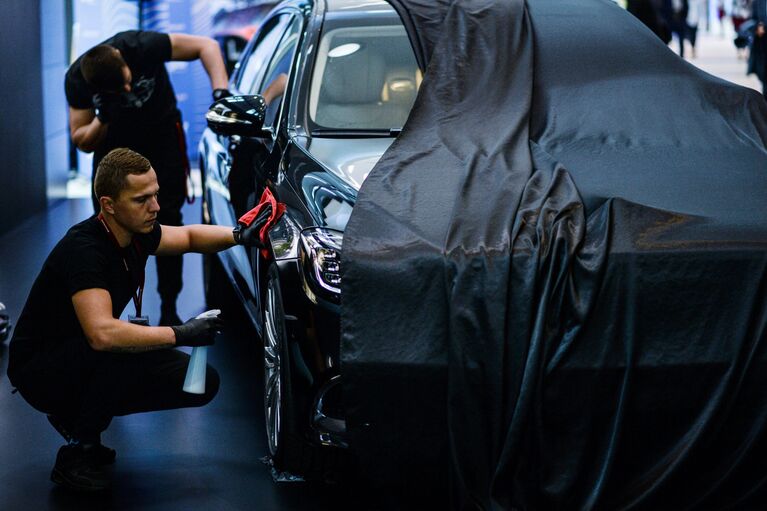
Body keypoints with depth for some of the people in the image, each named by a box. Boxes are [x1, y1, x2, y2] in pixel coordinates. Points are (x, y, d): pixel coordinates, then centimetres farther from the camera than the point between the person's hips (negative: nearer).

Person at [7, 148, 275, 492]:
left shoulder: (135, 232, -5)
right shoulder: (84, 249, -30)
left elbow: (188, 236, 15)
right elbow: (103, 334, -43)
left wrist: (238, 235, -5)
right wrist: (180, 334, -34)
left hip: (84, 359, 9)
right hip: (39, 370, -9)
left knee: (203, 383, -2)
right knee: (131, 341, -35)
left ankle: (77, 415, 11)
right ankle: (76, 455, -17)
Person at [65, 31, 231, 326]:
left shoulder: (142, 46, -32)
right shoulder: (77, 79, -23)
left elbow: (205, 46, -26)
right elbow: (81, 141, -14)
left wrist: (220, 93, -39)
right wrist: (102, 121, -36)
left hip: (162, 138, -1)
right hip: (113, 143, 2)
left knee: (167, 221, -3)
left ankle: (169, 310, 6)